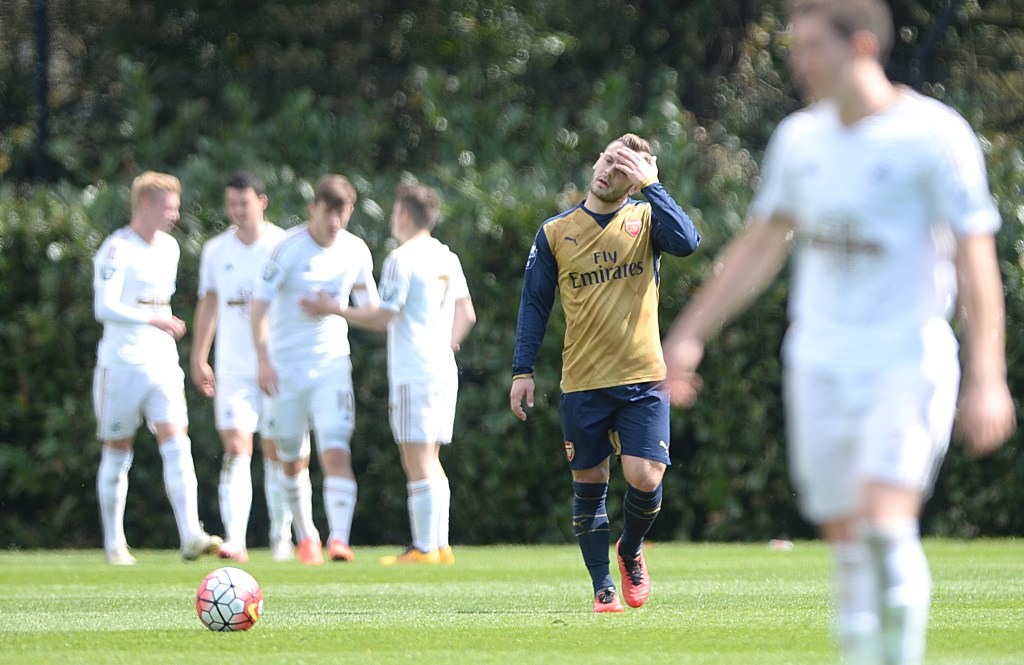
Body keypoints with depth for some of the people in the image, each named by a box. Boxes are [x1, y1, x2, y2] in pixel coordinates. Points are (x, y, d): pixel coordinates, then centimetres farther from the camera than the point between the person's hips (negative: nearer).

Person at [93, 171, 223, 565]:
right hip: (121, 365, -5)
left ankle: (190, 536, -21)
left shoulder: (169, 248, 12)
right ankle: (114, 543, 18)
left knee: (177, 443, -11)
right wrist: (153, 319, -31)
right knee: (118, 453, 5)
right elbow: (104, 307, -22)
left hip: (162, 365, 5)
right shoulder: (117, 249, -12)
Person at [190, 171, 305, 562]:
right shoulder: (216, 250, 7)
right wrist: (199, 358, 13)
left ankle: (281, 538, 17)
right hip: (233, 367, 1)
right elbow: (208, 304, 16)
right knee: (235, 449, -11)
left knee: (276, 453, 4)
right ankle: (234, 541, -19)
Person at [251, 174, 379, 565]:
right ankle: (306, 536, 26)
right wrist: (263, 360, -18)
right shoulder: (289, 248, -10)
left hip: (332, 366, 1)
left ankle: (339, 539, -22)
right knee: (293, 460, 8)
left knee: (337, 452, -15)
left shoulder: (356, 251, 1)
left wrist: (332, 309, -7)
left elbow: (372, 309, 13)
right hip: (285, 367, -1)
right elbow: (260, 305, -10)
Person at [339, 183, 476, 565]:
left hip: (412, 372, -8)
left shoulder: (402, 259, -11)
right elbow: (467, 315, 18)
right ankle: (440, 545, 11)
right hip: (443, 369, 8)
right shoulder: (448, 258, 13)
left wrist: (334, 310, -4)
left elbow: (382, 318, -13)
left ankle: (424, 548, -10)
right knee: (430, 461, 13)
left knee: (418, 462, -8)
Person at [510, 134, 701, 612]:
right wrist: (522, 370, 2)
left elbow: (686, 242, -19)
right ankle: (602, 586, 14)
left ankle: (630, 551, 19)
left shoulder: (645, 219, 3)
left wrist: (650, 185, -17)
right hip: (583, 383, 1)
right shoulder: (555, 232, 5)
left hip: (643, 379, -1)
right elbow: (534, 303, 8)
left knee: (644, 479, -10)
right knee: (589, 484, 3)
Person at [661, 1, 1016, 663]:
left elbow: (977, 261, -9)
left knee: (884, 523, -21)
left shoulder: (935, 136, -8)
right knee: (848, 540, 5)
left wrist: (987, 379, -15)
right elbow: (758, 247, 19)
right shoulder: (801, 138, 9)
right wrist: (688, 334, 15)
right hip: (820, 368, 5)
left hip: (908, 366, -5)